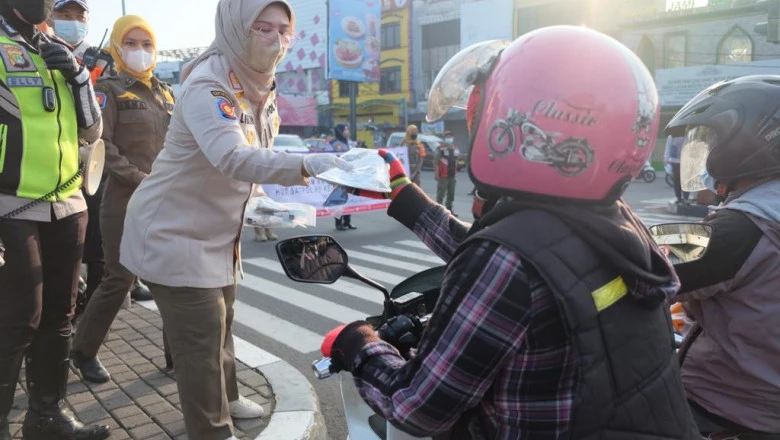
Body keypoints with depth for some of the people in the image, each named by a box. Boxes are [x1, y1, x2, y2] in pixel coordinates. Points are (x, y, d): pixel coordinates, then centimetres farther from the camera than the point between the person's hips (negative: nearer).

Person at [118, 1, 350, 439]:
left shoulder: (261, 87, 3)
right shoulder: (207, 85, -25)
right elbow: (233, 158, -42)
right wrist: (306, 163, -53)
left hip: (218, 233, 9)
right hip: (174, 232, -8)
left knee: (221, 324, 23)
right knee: (200, 338, -3)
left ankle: (226, 397, 44)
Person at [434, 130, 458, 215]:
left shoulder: (455, 149, 13)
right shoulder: (440, 149, -7)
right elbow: (435, 162, -10)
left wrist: (455, 172, 17)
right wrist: (436, 173, -16)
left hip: (452, 176, 7)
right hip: (443, 176, -7)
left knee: (451, 194, 13)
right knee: (440, 194, -5)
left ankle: (449, 209, 24)